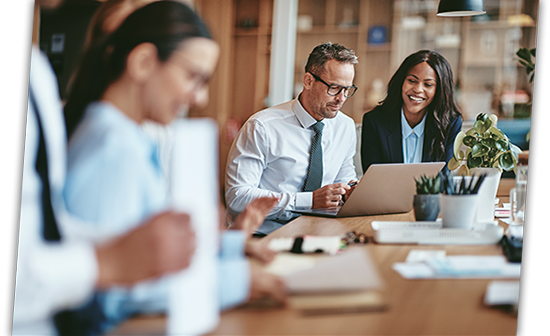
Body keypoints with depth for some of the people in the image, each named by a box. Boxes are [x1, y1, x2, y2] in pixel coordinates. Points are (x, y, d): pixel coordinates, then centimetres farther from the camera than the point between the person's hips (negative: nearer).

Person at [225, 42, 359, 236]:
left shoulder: (346, 127, 10)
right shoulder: (262, 127, -11)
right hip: (263, 235, -5)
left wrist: (351, 190, -3)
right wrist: (309, 200, -22)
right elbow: (237, 197, -17)